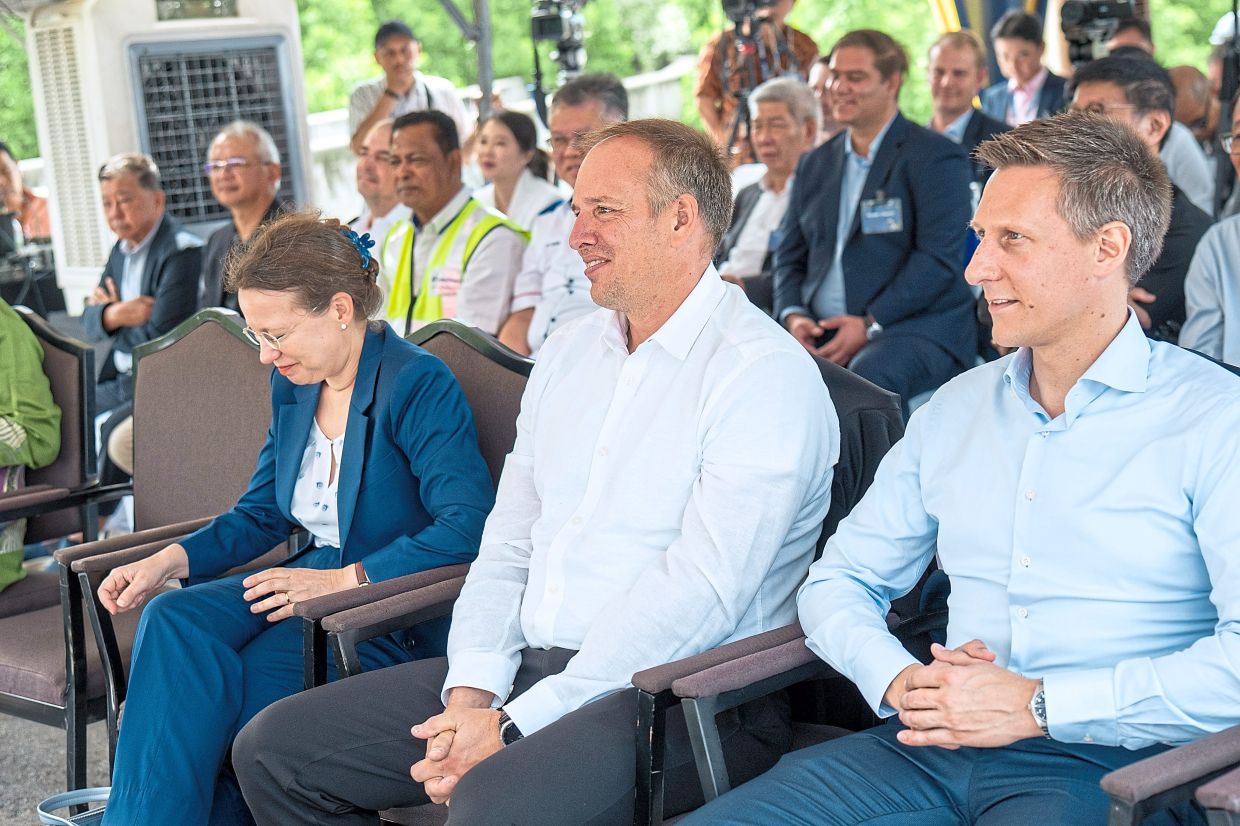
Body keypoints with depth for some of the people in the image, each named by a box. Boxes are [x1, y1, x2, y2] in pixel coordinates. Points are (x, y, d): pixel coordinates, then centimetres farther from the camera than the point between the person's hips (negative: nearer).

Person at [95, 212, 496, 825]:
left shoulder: (418, 385, -13)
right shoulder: (291, 388, 11)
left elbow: (470, 525, -22)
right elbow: (260, 515, 19)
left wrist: (346, 579, -24)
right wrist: (170, 561, 2)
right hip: (313, 579, 7)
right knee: (172, 621, -21)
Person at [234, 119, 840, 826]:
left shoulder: (765, 374, -11)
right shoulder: (569, 352, 16)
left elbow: (698, 593, -19)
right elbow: (509, 541, 15)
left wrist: (514, 726, -19)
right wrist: (472, 693, -3)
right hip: (528, 666, 8)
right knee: (275, 748, 1)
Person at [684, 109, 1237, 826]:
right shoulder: (956, 410, 17)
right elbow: (840, 580, 20)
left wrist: (1038, 705, -16)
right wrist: (899, 679, -2)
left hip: (1104, 768, -4)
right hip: (930, 749, 5)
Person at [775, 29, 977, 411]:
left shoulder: (936, 157, 0)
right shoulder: (816, 164, 20)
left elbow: (939, 258, -10)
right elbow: (789, 255, 18)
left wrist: (871, 323, -18)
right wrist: (792, 314, -3)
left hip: (915, 327, -5)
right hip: (821, 332, 5)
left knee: (868, 373, -38)